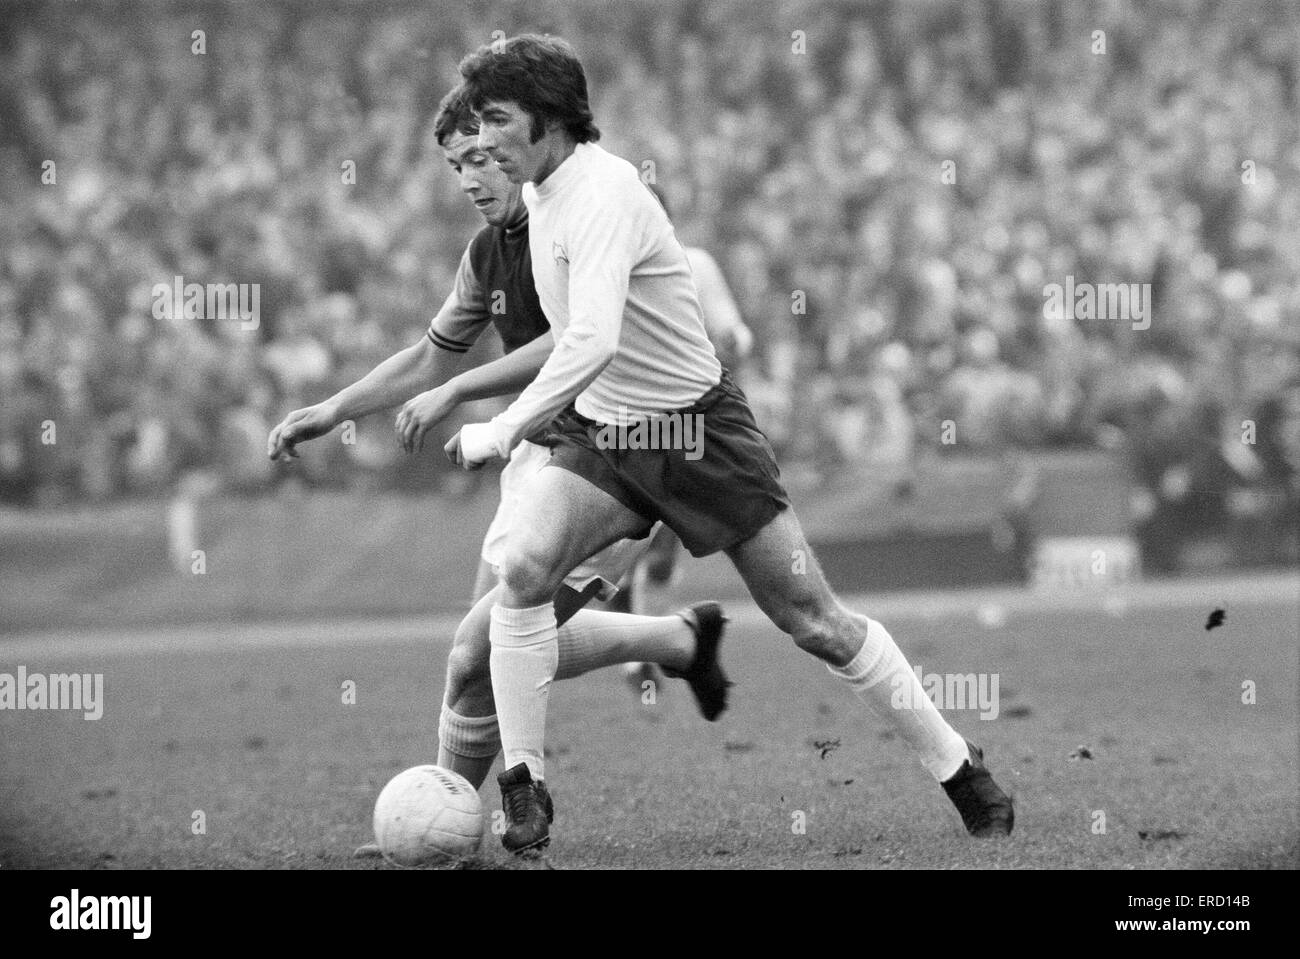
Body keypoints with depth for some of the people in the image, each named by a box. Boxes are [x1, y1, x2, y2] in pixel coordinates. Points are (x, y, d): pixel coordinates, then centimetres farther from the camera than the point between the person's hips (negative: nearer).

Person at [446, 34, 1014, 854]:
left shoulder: (603, 193, -24)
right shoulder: (542, 193, 3)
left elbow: (592, 342, -37)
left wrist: (502, 431, -35)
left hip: (698, 431, -7)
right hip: (600, 434, 7)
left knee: (815, 622, -2)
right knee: (522, 570, -19)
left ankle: (960, 769, 14)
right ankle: (524, 789, -11)